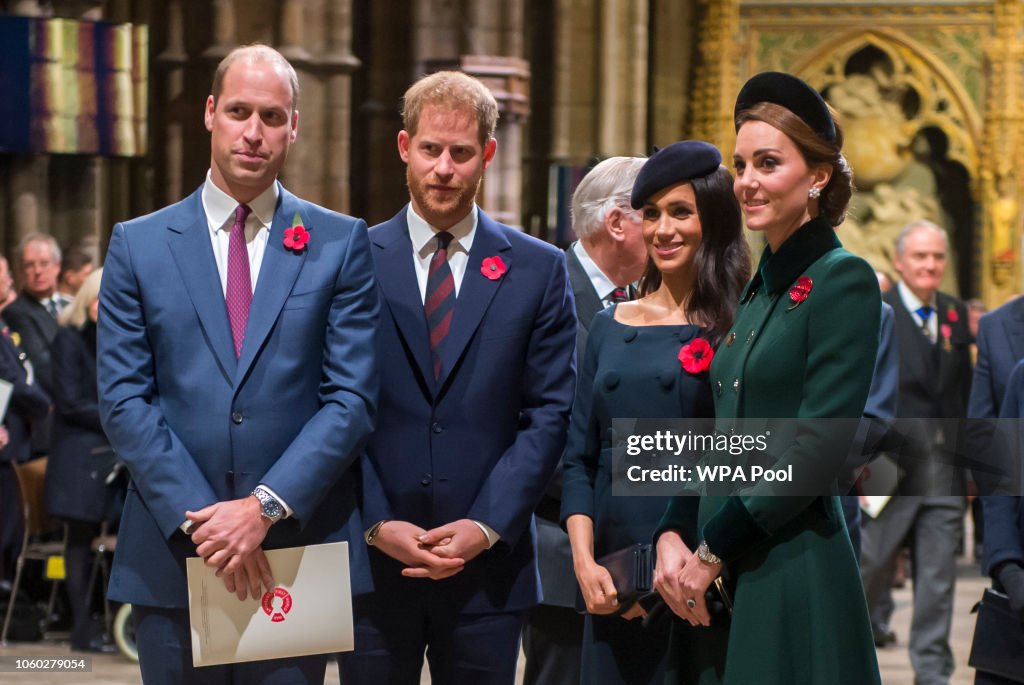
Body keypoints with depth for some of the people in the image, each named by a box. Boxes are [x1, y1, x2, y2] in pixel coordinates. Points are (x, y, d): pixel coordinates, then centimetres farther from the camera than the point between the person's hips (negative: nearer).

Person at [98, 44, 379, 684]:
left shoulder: (341, 243, 4)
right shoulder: (138, 245, 6)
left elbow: (353, 397, -2)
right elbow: (123, 398, 0)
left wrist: (266, 507, -13)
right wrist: (198, 517, -11)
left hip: (297, 552, -1)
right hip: (171, 559, 1)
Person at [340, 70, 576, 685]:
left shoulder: (538, 271, 5)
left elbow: (549, 415, 2)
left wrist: (487, 526, -8)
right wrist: (376, 525, -9)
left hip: (488, 565, 0)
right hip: (372, 562, 0)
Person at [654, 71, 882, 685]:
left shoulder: (842, 280, -9)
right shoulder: (760, 286, 15)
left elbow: (819, 446, -16)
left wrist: (714, 550, -13)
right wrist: (672, 537, -1)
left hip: (794, 569, -7)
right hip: (722, 578, 7)